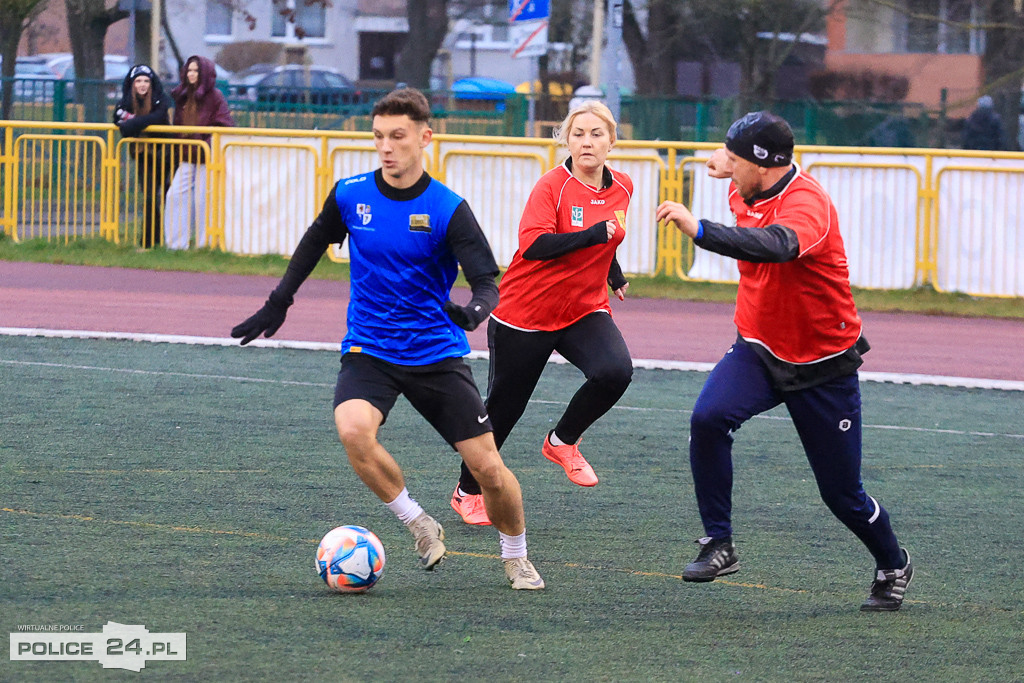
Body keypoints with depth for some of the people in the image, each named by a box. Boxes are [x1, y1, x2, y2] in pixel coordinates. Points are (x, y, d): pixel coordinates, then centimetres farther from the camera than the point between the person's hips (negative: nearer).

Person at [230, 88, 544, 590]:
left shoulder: (448, 210, -11)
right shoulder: (350, 195, -3)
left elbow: (488, 282, -16)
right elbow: (315, 242, 18)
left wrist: (474, 310, -39)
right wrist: (278, 302, 19)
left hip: (437, 354, -1)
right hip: (368, 351, 1)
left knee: (488, 468, -5)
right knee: (353, 430, -31)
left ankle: (516, 557, 24)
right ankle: (419, 526, -10)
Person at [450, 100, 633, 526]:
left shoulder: (622, 188, 2)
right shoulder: (553, 185, -17)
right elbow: (532, 244, -30)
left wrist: (615, 276, 33)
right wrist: (594, 233, -36)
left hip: (584, 311, 4)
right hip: (525, 313, -4)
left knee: (615, 371, -25)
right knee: (503, 406, 6)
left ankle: (562, 441, 1)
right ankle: (467, 491, 28)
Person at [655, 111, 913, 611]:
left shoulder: (806, 203, -27)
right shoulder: (746, 191, -2)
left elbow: (777, 246, -51)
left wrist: (699, 230, -57)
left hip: (823, 366, -6)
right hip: (759, 350, 6)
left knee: (842, 493, 3)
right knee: (709, 417, -26)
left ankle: (893, 566, 32)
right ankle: (719, 545, -18)